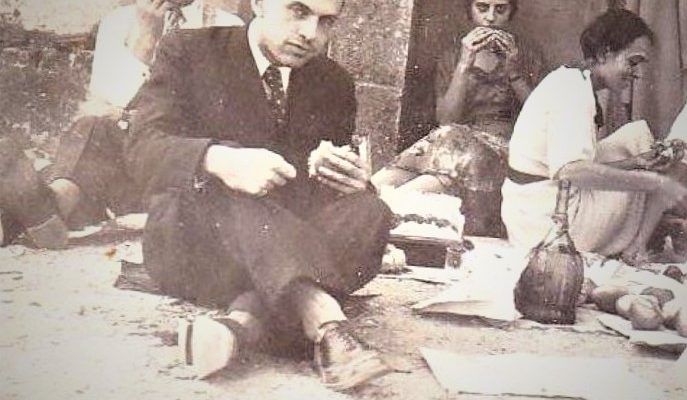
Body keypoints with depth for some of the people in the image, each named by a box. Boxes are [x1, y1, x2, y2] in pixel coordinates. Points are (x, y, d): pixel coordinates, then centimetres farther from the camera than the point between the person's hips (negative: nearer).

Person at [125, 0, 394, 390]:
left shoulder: (335, 83, 13)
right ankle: (324, 319, -48)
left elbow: (340, 179, 15)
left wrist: (353, 178, -13)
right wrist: (219, 160, -34)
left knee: (370, 212, -24)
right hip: (192, 244, -3)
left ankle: (244, 320, -41)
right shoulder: (189, 51, 1)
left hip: (288, 247, 3)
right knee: (224, 183, -34)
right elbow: (143, 147, -12)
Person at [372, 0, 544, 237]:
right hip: (451, 143, 3)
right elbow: (445, 119, 3)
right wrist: (465, 64, -7)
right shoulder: (453, 57, 18)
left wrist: (513, 68, -7)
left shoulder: (528, 54, 14)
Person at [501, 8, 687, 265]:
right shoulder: (573, 89, -18)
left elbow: (585, 163, 11)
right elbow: (570, 170, -33)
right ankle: (633, 251, 16)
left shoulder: (574, 82, 13)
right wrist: (655, 181, -27)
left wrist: (635, 162, -3)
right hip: (545, 222, -10)